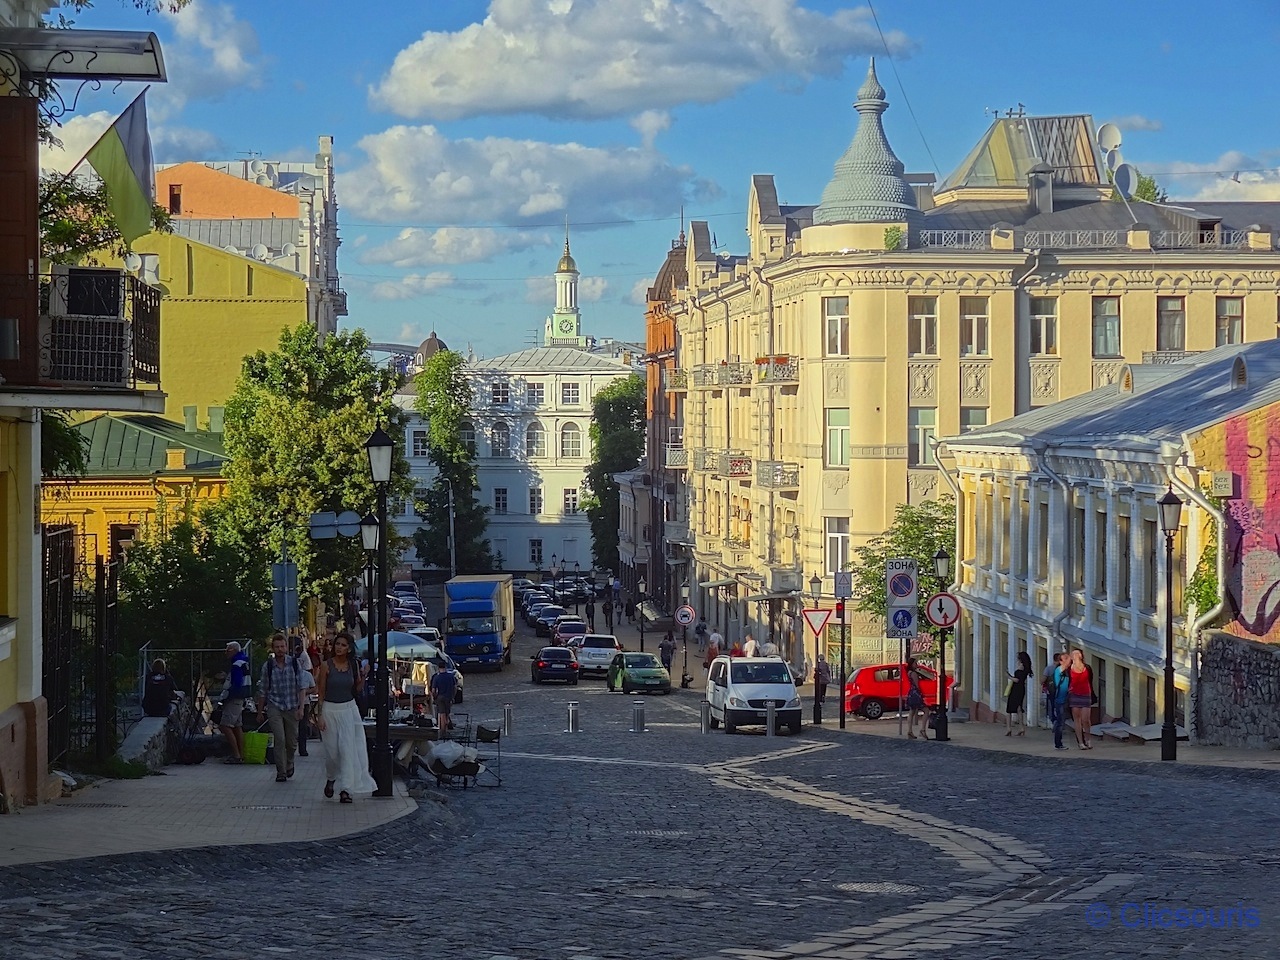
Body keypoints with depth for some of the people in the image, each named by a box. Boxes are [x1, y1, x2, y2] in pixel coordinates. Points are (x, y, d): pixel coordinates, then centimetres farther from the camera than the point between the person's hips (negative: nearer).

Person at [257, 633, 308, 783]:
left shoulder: (295, 663, -1)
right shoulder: (267, 666, -2)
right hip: (274, 707, -1)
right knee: (279, 740, -12)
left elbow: (300, 687, 0)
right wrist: (260, 712, 10)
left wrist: (300, 707, -8)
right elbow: (262, 691, 6)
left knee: (292, 742, 9)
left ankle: (289, 765, 37)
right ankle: (281, 772, -5)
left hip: (292, 708, 1)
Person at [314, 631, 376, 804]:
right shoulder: (326, 665, -5)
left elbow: (356, 689, 10)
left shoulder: (353, 665, 3)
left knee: (348, 749, -8)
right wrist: (319, 715, -8)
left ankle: (346, 789, -7)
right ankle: (331, 778, 34)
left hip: (349, 709, 2)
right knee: (332, 750, 4)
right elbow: (321, 692, -3)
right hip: (330, 709, -2)